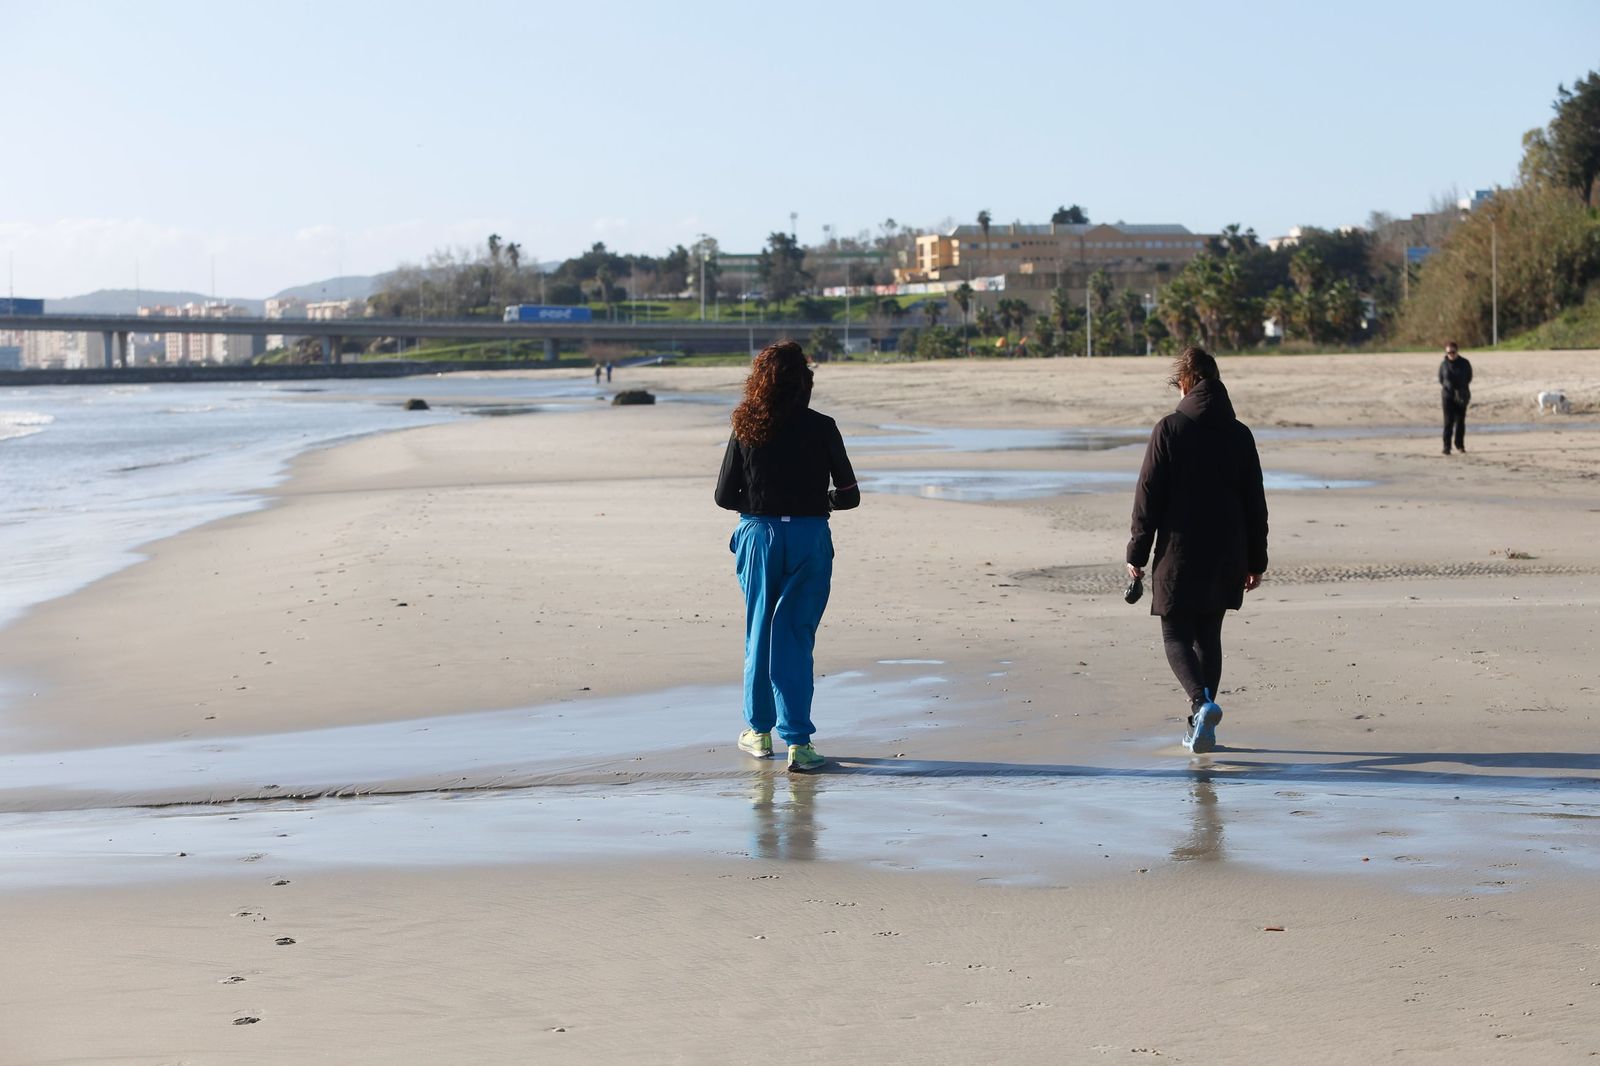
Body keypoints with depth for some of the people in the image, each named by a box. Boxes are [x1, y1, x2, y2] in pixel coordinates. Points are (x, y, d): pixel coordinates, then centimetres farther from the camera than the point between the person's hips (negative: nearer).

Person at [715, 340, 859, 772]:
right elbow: (849, 495, -2)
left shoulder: (745, 429, -3)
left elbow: (724, 496, 1)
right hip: (810, 539, -1)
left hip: (759, 536, 1)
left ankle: (759, 729, 26)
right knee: (795, 639, 1)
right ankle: (797, 741, -5)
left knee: (759, 633, 15)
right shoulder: (821, 428, -6)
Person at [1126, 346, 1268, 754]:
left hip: (1179, 554, -4)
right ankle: (1202, 727, 14)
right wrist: (1256, 561, 16)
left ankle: (1201, 703, -22)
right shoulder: (1239, 434, 5)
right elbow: (1255, 503, 9)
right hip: (1227, 557, 4)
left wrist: (1137, 554, -1)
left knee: (1176, 636, 4)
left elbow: (1148, 496, -8)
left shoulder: (1169, 430, -8)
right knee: (1209, 635, 14)